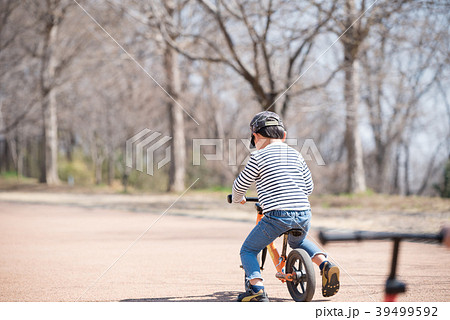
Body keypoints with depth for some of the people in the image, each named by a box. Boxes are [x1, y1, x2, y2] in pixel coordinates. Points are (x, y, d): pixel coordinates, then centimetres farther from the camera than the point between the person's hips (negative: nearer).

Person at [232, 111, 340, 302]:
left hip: (276, 215, -5)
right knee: (298, 241, 37)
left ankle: (257, 288, -12)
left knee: (248, 251, 12)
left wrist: (238, 199, 32)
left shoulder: (258, 157, 1)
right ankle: (326, 265, 13)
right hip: (304, 214, 5)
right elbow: (309, 187, 20)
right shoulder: (296, 155, 16)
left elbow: (240, 185, 9)